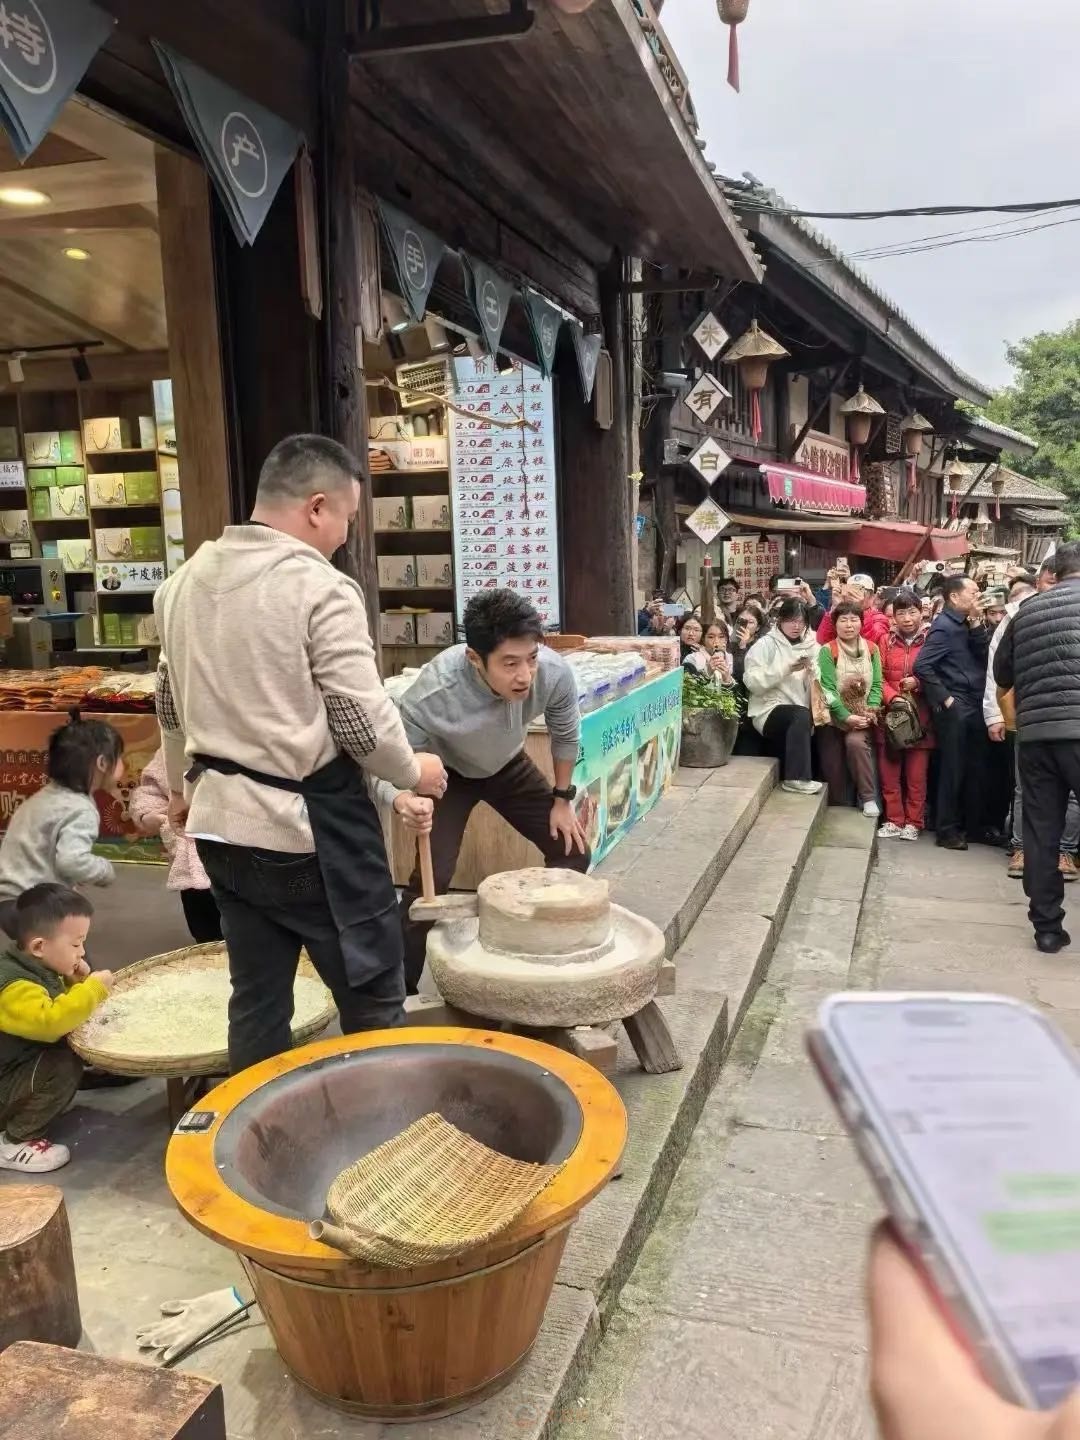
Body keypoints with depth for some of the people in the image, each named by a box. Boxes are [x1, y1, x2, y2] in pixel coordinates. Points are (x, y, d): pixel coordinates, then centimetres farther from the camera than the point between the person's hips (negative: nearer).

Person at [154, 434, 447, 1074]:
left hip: (224, 819, 8)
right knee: (373, 999, 9)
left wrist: (182, 784, 33)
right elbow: (362, 720, -17)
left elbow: (171, 702, 18)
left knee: (257, 997, 18)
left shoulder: (186, 579, 8)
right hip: (310, 825, -7)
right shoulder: (319, 587, -16)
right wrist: (414, 771, 2)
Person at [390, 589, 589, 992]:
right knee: (433, 876, -18)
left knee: (573, 850, 2)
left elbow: (566, 734, -10)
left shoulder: (556, 674, -33)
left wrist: (563, 799, -2)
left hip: (508, 766, 4)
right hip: (448, 773, -4)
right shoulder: (431, 695, -43)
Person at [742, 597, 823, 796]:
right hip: (770, 711, -6)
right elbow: (752, 682, -13)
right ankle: (796, 778, -29)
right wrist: (785, 669, -18)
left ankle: (790, 776, -6)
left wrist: (812, 670, -9)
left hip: (801, 715, 6)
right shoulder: (765, 644, 1)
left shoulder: (810, 646, 15)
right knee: (801, 714, -32)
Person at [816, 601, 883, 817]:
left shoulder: (871, 649, 2)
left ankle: (869, 798, -17)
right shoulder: (827, 651, -7)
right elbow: (828, 689, -14)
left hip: (862, 716, 1)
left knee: (856, 741, -28)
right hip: (834, 717, -1)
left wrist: (871, 710, -16)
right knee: (833, 768, -2)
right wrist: (846, 716, -21)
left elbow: (876, 685, 1)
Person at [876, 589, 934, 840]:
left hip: (920, 717, -2)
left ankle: (913, 822, 12)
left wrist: (918, 683, -14)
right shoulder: (886, 641, 8)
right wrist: (892, 697, -12)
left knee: (916, 774, 2)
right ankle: (894, 820, 15)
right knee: (889, 772, 5)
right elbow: (879, 677, 4)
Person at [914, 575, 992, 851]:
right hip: (954, 707, -8)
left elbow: (986, 657, 3)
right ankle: (947, 831, 7)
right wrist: (944, 698, -16)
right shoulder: (945, 626, -10)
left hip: (975, 705, 8)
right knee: (953, 769, -2)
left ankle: (971, 826, 22)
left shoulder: (968, 624, 14)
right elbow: (922, 666, -19)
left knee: (975, 769, 12)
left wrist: (976, 626, -6)